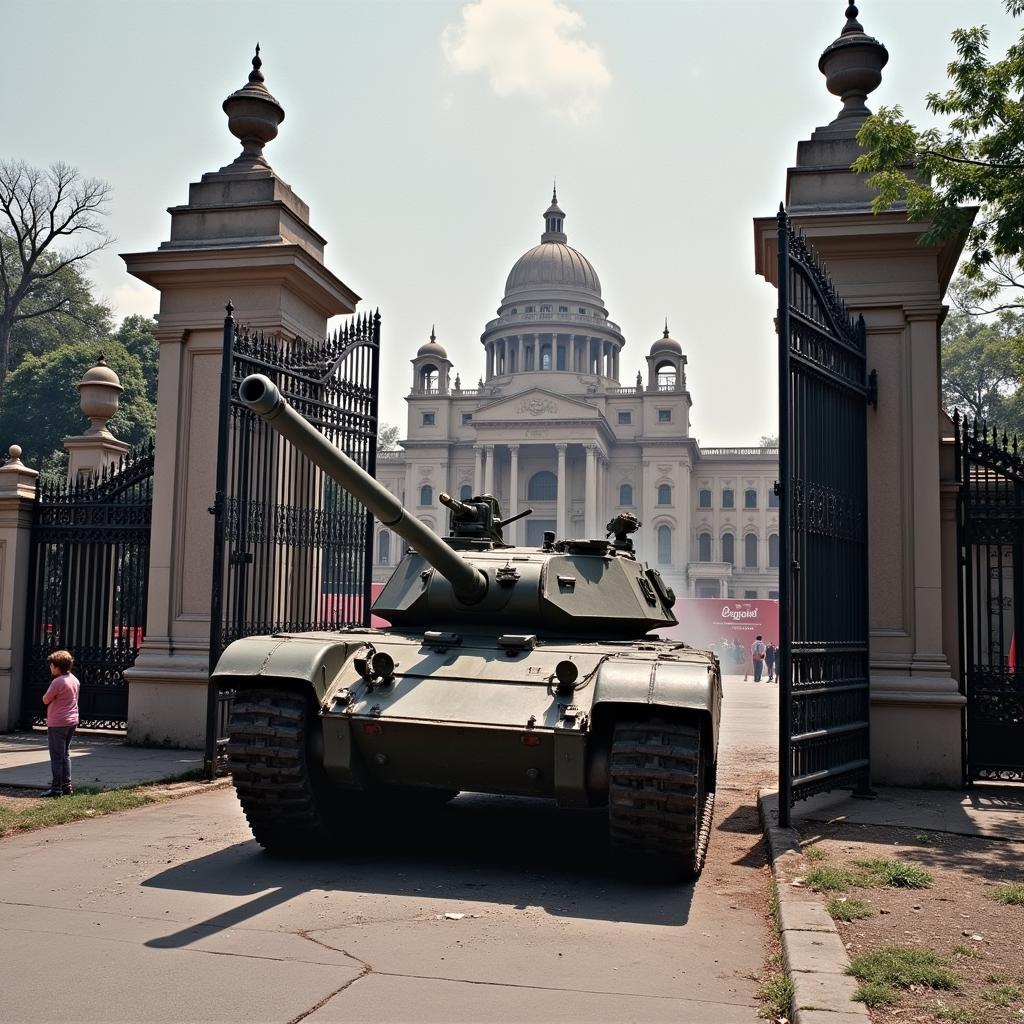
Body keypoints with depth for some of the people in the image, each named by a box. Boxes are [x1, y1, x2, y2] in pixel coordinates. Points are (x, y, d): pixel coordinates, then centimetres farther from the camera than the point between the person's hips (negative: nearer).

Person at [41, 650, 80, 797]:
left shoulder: (57, 682, -17)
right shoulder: (74, 680, 9)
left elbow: (46, 700, -12)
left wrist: (48, 694, 4)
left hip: (57, 724, -8)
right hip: (72, 721, 8)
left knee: (56, 757, -2)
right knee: (65, 755, 16)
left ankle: (56, 788, 0)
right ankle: (67, 786, 17)